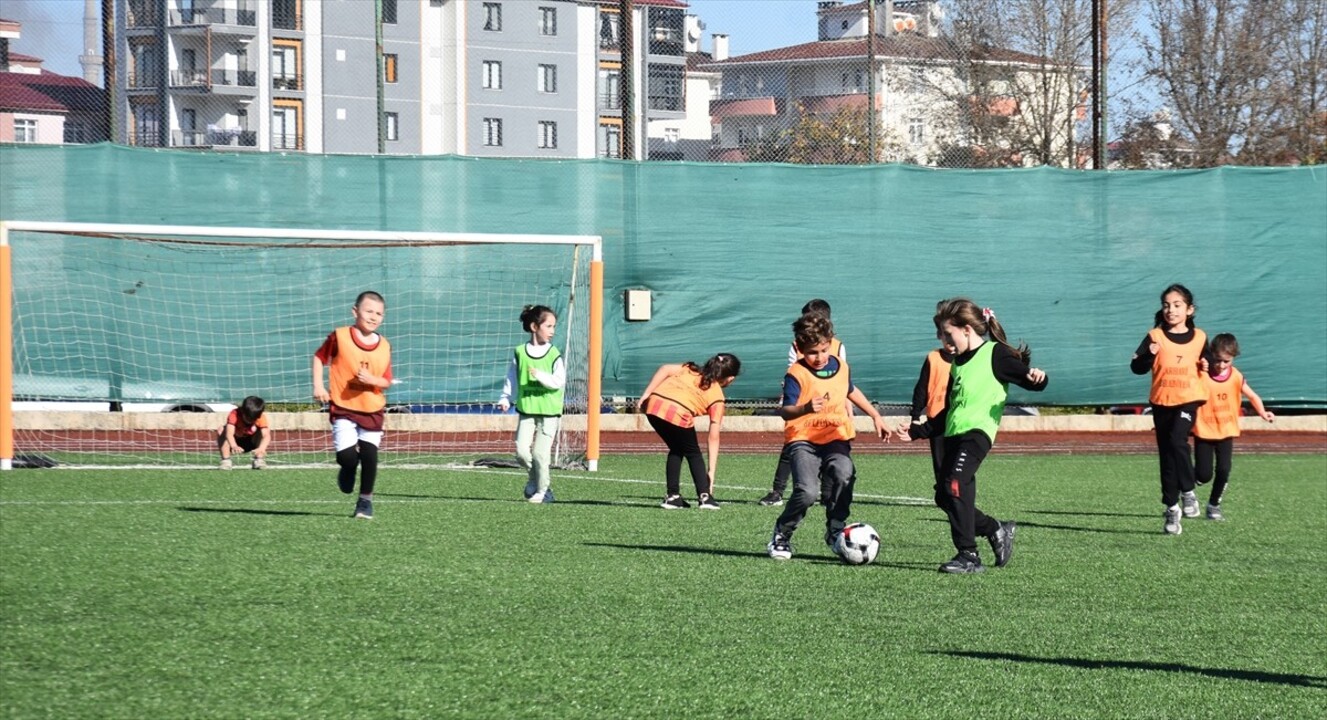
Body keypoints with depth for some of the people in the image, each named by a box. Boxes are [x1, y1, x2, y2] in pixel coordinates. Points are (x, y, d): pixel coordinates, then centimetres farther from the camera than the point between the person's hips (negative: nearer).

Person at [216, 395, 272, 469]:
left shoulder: (261, 418, -26)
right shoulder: (234, 414, -31)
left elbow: (266, 435, -40)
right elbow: (229, 433, -47)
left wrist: (261, 448, -61)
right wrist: (234, 446, -67)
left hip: (251, 443, 1)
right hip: (235, 442, -1)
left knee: (267, 430, -26)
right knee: (221, 430, -30)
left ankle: (259, 460, -16)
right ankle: (225, 460, -23)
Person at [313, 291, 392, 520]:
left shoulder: (384, 347, -1)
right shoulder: (339, 337, -8)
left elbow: (386, 381, 3)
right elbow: (319, 357, 5)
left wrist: (371, 379, -18)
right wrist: (318, 385, -5)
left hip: (372, 409, 2)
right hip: (343, 407, -2)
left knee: (369, 455, -3)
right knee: (347, 455, -14)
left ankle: (366, 501, 16)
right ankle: (348, 470, 25)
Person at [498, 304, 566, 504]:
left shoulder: (554, 355, -2)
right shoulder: (520, 353, 3)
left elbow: (559, 381, -10)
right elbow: (512, 379, 10)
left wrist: (540, 375, -23)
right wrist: (506, 399, -1)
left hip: (549, 411, -2)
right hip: (526, 409, 2)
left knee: (540, 453, -6)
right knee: (522, 452, -5)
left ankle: (541, 490, 12)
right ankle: (535, 478, 22)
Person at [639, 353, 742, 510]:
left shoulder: (691, 370, 26)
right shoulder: (717, 397, 15)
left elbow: (665, 369, 8)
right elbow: (714, 438, 15)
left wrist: (645, 395, 7)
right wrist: (712, 470, 18)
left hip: (653, 404, 4)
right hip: (678, 414, -4)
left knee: (676, 450, 26)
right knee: (693, 454, 21)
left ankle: (672, 496, 23)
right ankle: (705, 496, 11)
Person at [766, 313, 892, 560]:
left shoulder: (841, 366, 8)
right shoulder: (796, 374, -11)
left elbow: (851, 391, 29)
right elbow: (785, 411, -21)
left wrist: (876, 416, 33)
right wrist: (805, 409, -41)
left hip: (836, 437, 4)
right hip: (803, 440, -4)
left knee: (844, 474, -29)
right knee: (807, 492, -25)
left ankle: (835, 531, -9)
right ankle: (781, 535, 3)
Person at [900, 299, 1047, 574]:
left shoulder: (995, 354, -2)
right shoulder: (958, 363, 22)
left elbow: (1029, 379, -7)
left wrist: (1035, 377, -31)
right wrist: (917, 432, 25)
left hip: (978, 430, -9)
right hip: (954, 434, 9)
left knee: (955, 484, -24)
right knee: (944, 497, 7)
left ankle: (968, 556, -21)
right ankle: (996, 531, 25)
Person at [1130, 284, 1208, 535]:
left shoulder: (1199, 337, 4)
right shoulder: (1155, 336, -2)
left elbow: (1205, 363, 21)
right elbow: (1136, 367, -8)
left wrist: (1206, 367, -2)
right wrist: (1149, 355, -26)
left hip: (1188, 399, -1)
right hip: (1161, 402, 1)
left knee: (1177, 440, -26)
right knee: (1166, 456, 6)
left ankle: (1188, 492, -8)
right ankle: (1171, 508, 15)